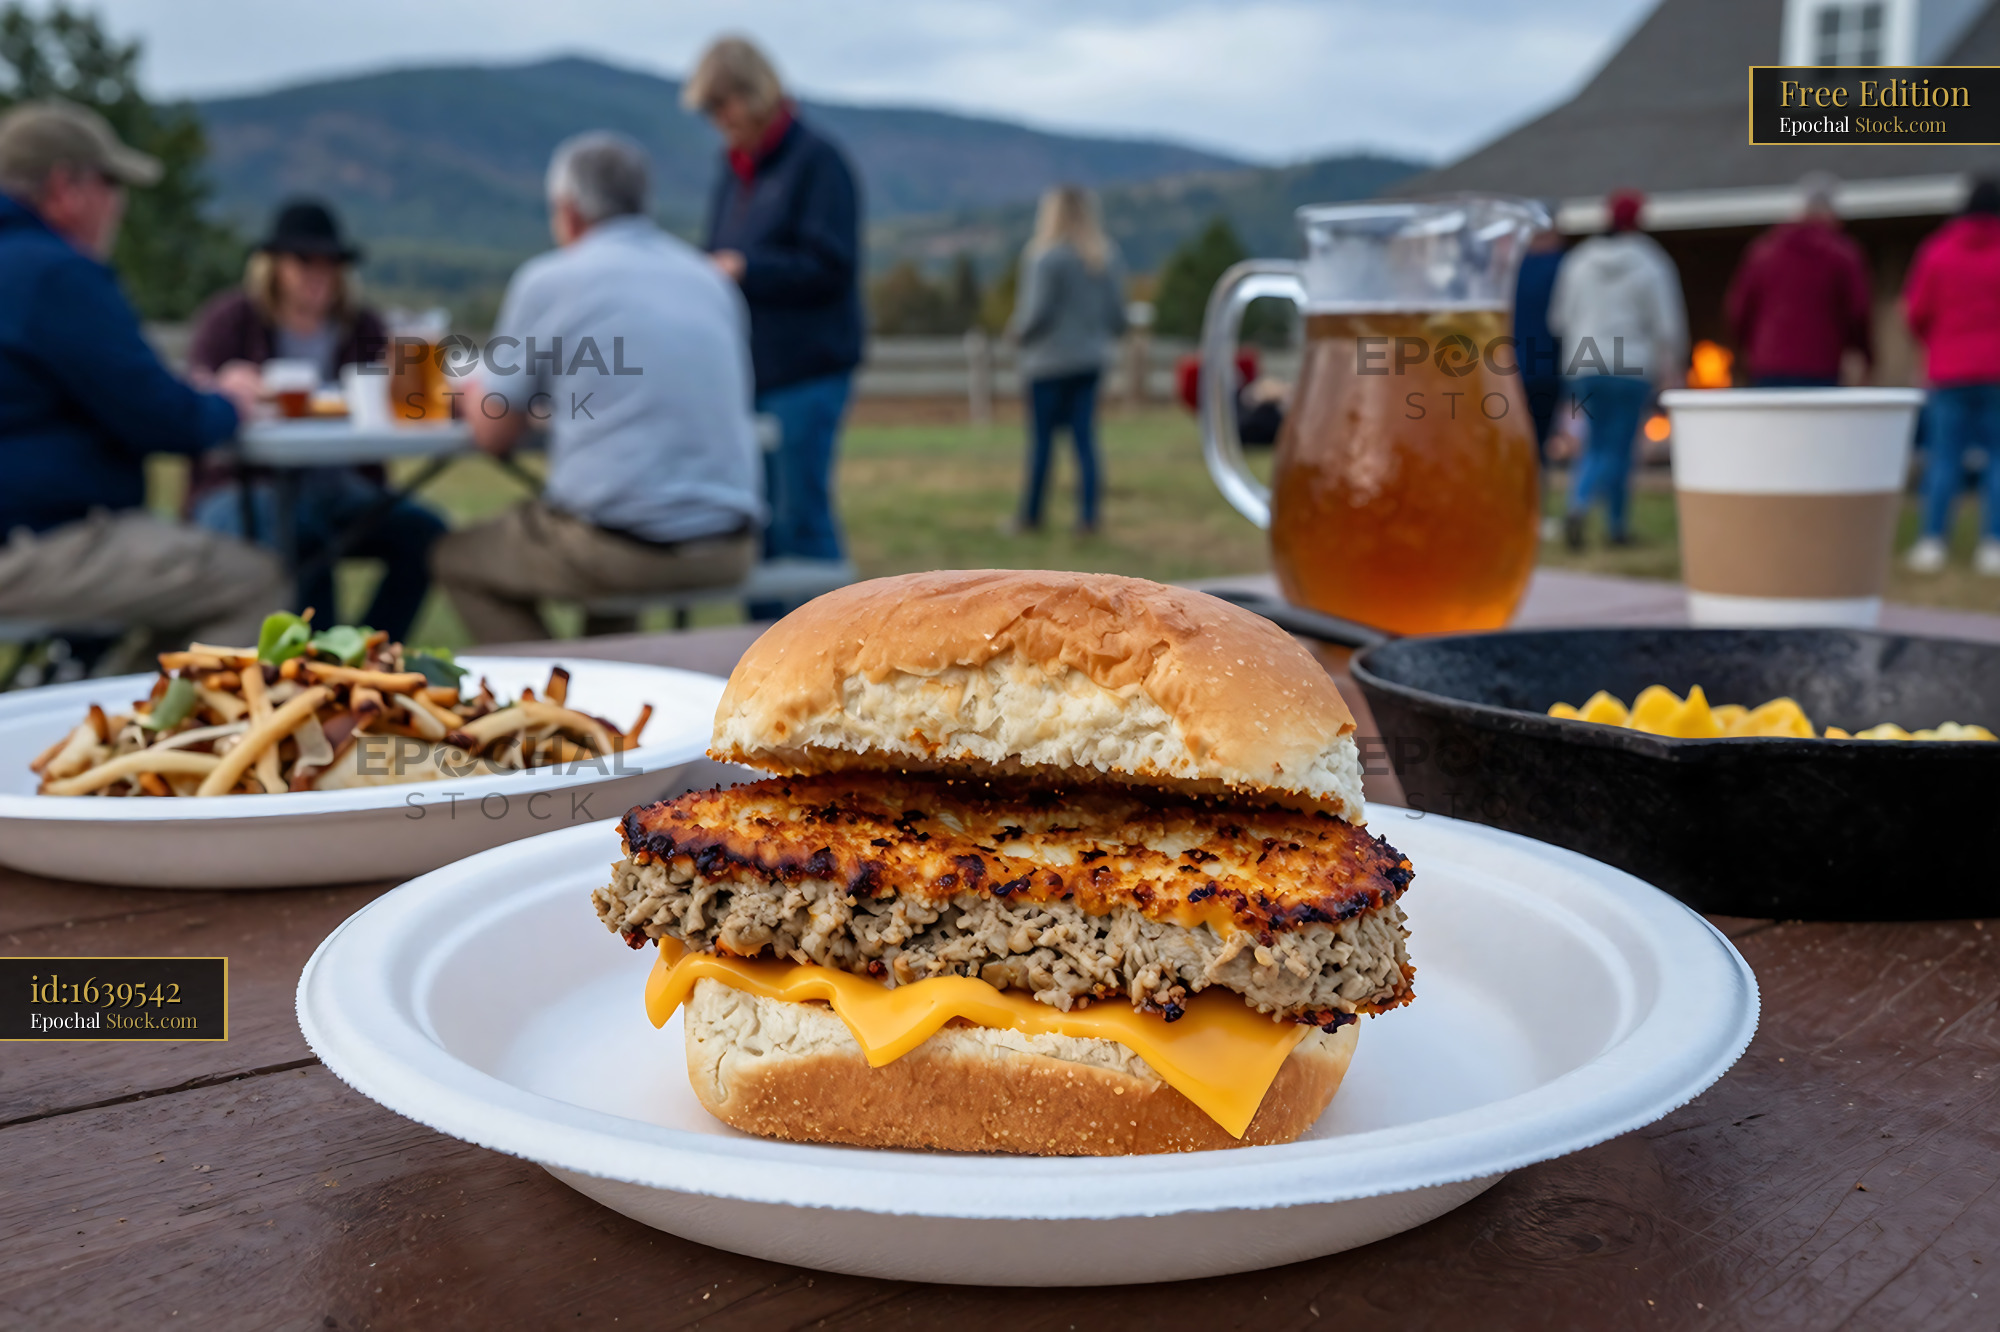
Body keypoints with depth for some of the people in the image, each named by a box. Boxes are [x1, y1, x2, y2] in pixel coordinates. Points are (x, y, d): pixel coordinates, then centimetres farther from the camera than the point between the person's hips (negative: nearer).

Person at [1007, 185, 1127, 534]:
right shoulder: (1105, 257, 6)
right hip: (1089, 360, 6)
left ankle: (1030, 515, 12)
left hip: (1049, 361, -5)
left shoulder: (1045, 256, -14)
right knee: (1085, 438, 6)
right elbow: (1117, 309, 8)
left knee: (1041, 439, 3)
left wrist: (1019, 330, 3)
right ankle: (1088, 516, 4)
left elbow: (1038, 311, -16)